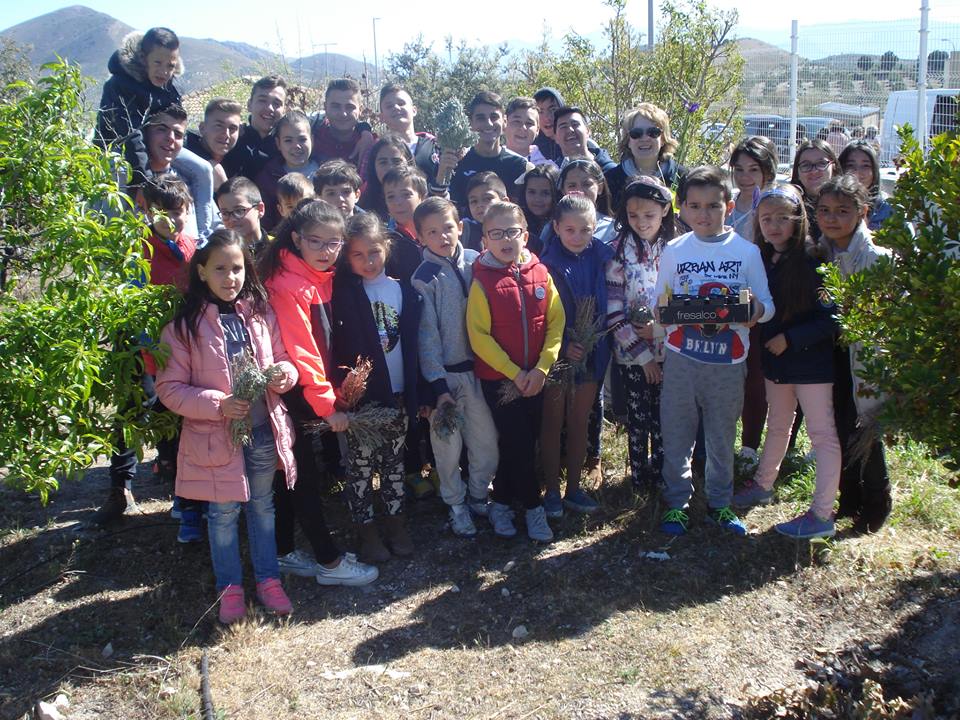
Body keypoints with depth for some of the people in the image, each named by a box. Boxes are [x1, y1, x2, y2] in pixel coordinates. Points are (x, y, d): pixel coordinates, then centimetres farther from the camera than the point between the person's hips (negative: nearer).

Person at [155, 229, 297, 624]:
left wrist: (284, 373, -11)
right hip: (217, 437, -3)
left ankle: (268, 579, 35)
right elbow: (169, 388, -10)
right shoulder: (185, 324, -10)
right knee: (224, 513, 11)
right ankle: (229, 587, 30)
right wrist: (218, 405, -23)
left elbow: (282, 358, 12)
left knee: (263, 507, 18)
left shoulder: (261, 314, 1)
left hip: (264, 431, 3)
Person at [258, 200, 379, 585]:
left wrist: (338, 387, 8)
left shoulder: (323, 278, 7)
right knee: (305, 477, 0)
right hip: (294, 393, -9)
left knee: (291, 473, 16)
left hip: (310, 391, 9)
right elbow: (300, 353, -21)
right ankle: (330, 563, 10)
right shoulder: (288, 285, -20)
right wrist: (327, 404, -18)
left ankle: (284, 553, 28)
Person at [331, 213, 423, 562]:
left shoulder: (404, 292, 2)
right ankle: (366, 528, 21)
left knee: (394, 461, 16)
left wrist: (414, 395, 4)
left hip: (396, 393, 3)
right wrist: (343, 386, -22)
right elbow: (336, 345, -10)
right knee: (361, 464, 7)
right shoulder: (342, 292, -6)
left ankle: (395, 519, 30)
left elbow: (411, 347, 4)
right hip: (359, 395, -3)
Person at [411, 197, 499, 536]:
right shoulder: (424, 278, -9)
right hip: (445, 372, -3)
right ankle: (456, 505, 28)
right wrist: (438, 385, -12)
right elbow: (427, 335, -9)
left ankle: (479, 495, 33)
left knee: (486, 439, 10)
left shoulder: (475, 261, 1)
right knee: (449, 444, 8)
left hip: (478, 368, 3)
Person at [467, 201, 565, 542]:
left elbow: (556, 322, -2)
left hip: (535, 376, 4)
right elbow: (479, 336, -13)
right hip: (498, 378, -4)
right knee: (517, 443, 1)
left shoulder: (540, 273, -1)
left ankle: (502, 502, 30)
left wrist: (542, 367, -12)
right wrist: (514, 373, -14)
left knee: (525, 441, 12)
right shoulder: (482, 280, -11)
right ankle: (533, 506, 17)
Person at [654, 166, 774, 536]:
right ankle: (676, 502, 22)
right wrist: (664, 313, -16)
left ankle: (719, 502, 28)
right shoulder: (673, 251, 4)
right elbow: (657, 306, 7)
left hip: (728, 361, 0)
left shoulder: (747, 251, 1)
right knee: (676, 435, 6)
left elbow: (768, 306, 3)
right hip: (681, 357, 1)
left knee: (722, 436, 11)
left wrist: (757, 309, -21)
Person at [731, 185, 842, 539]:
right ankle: (763, 484, 40)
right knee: (777, 426, 23)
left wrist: (790, 338, -19)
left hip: (810, 360, -7)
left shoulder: (812, 260, -15)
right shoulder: (761, 261, 3)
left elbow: (831, 317, -18)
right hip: (775, 361, 7)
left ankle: (822, 515, 5)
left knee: (822, 434, 0)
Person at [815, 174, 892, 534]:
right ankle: (849, 500, 30)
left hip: (864, 354, -5)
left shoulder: (876, 258, -16)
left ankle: (875, 507, 23)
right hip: (833, 352, 5)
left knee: (865, 433, 3)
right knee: (841, 429, 12)